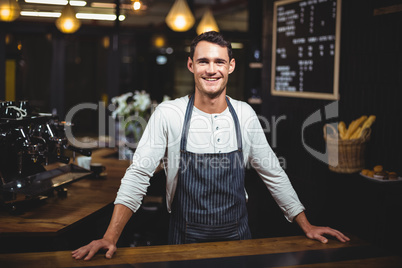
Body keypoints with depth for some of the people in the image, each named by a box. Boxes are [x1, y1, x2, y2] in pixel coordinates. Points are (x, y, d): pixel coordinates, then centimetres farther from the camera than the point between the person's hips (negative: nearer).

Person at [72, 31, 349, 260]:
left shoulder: (245, 114, -3)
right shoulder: (168, 114, -12)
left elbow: (273, 173, 5)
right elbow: (138, 175, -13)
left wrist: (306, 226, 4)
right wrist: (110, 238, -23)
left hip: (238, 237, 2)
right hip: (186, 240, -2)